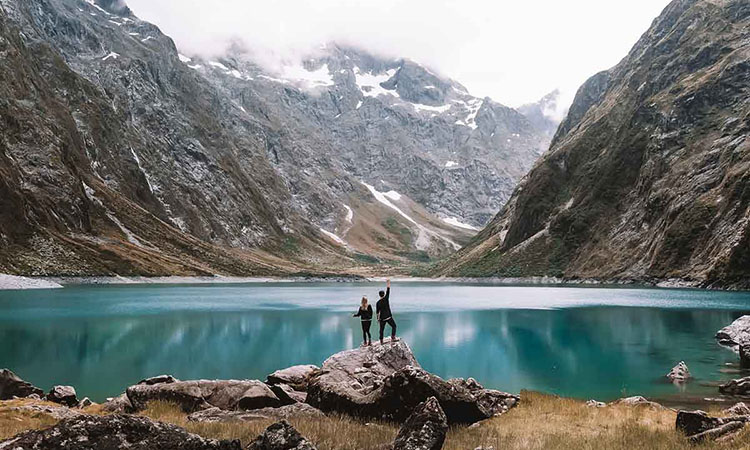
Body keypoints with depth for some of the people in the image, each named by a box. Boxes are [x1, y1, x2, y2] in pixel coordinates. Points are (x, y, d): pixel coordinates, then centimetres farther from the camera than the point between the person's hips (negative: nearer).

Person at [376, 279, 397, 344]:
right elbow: (388, 292, -2)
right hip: (388, 317, -3)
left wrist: (378, 318, 14)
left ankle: (381, 341, 12)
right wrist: (388, 284, 5)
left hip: (382, 318, 3)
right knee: (394, 326, 10)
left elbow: (377, 312, 4)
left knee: (381, 329, 10)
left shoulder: (378, 303, 0)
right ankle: (393, 338, 1)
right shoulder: (386, 299, -10)